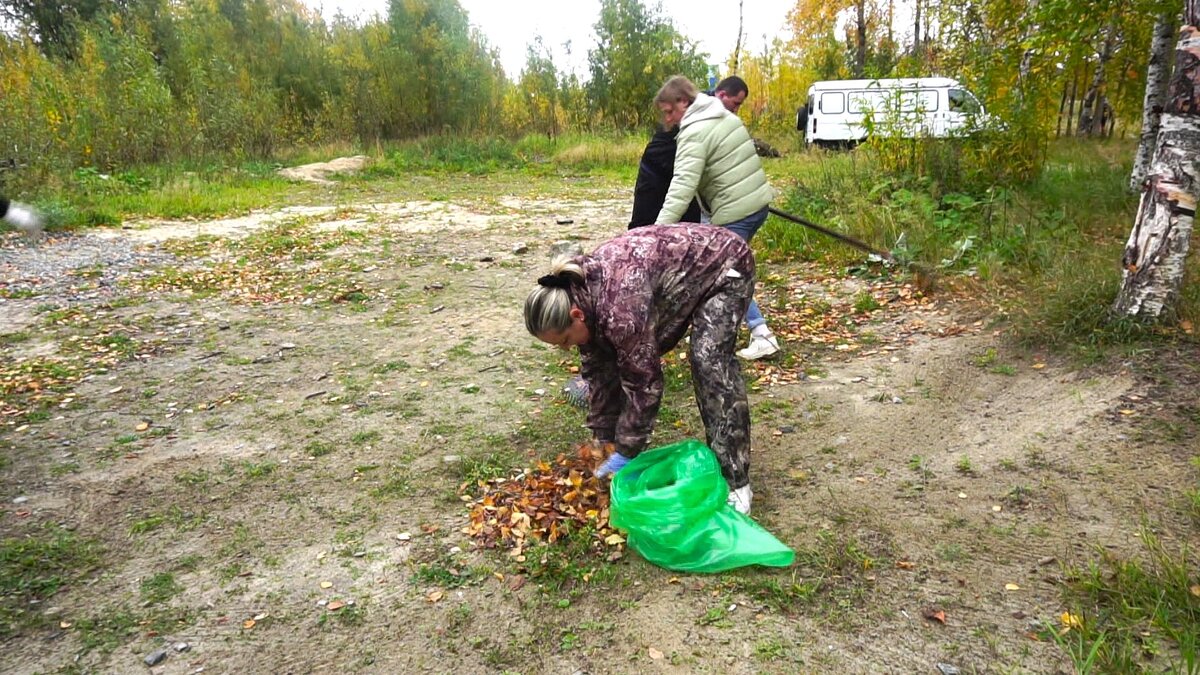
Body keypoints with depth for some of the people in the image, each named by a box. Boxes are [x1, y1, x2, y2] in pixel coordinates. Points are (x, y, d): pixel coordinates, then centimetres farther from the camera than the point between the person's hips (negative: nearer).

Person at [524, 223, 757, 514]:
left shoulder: (619, 306, -39)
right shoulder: (580, 293, -11)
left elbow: (644, 381, -30)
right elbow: (600, 375, -4)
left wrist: (625, 453, -20)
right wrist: (604, 443, -2)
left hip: (722, 265, -8)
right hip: (676, 271, 8)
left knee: (709, 361, -25)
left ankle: (735, 481, -17)